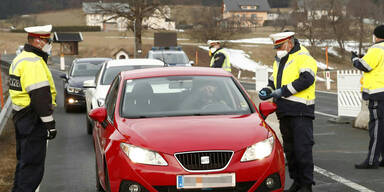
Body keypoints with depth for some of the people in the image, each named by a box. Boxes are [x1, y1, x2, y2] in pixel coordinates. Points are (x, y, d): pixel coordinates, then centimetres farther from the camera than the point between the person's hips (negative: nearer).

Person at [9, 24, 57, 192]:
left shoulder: (19, 59, 17)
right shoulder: (33, 62, -17)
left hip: (20, 116, 11)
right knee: (33, 165, -6)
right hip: (33, 121, -11)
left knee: (24, 161, 20)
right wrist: (49, 122, -20)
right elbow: (40, 95, -22)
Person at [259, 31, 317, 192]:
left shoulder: (303, 57, -7)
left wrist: (283, 91, -19)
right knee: (289, 148, 12)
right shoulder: (279, 60, 21)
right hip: (285, 112, 9)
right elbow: (273, 80, 31)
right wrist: (268, 91, 10)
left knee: (302, 148, -9)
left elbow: (306, 79, -21)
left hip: (300, 111, -9)